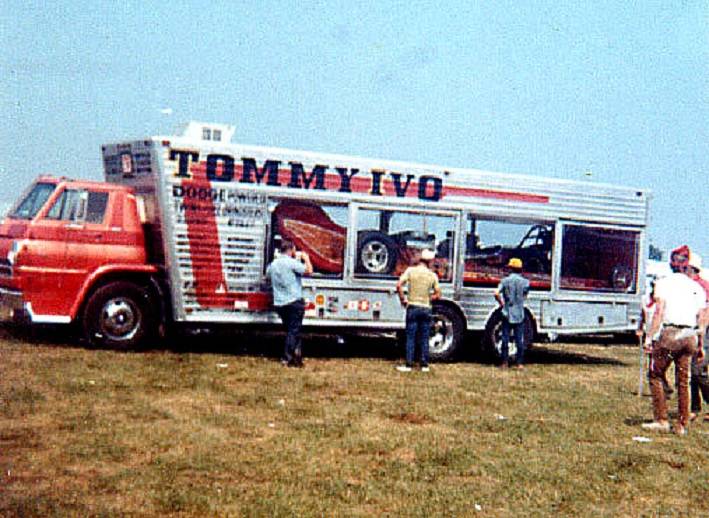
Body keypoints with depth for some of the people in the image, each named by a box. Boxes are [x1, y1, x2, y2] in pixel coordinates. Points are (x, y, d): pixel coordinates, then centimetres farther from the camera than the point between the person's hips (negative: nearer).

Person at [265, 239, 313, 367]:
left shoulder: (273, 264, 11)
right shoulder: (292, 262, -11)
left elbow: (267, 275, 32)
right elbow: (308, 270, -19)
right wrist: (306, 258, 1)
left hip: (279, 303, 7)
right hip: (294, 302, -7)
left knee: (289, 330, 15)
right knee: (294, 330, -2)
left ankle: (296, 356, 19)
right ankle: (288, 358, -5)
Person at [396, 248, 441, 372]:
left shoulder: (411, 270, -3)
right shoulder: (432, 275, 1)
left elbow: (399, 285, -12)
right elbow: (437, 295, 4)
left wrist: (403, 299, -1)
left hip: (413, 307, -1)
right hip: (426, 308, 1)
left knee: (410, 337, 2)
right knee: (424, 338, 8)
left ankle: (409, 364, 0)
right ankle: (424, 365, 11)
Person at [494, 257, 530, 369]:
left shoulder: (505, 280, -4)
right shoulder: (525, 282, -1)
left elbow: (496, 294, -15)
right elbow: (525, 296, 9)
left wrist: (501, 303, 0)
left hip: (507, 314, -1)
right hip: (519, 315, 1)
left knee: (505, 339, 6)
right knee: (519, 340, 5)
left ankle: (504, 362, 8)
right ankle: (520, 363, 5)